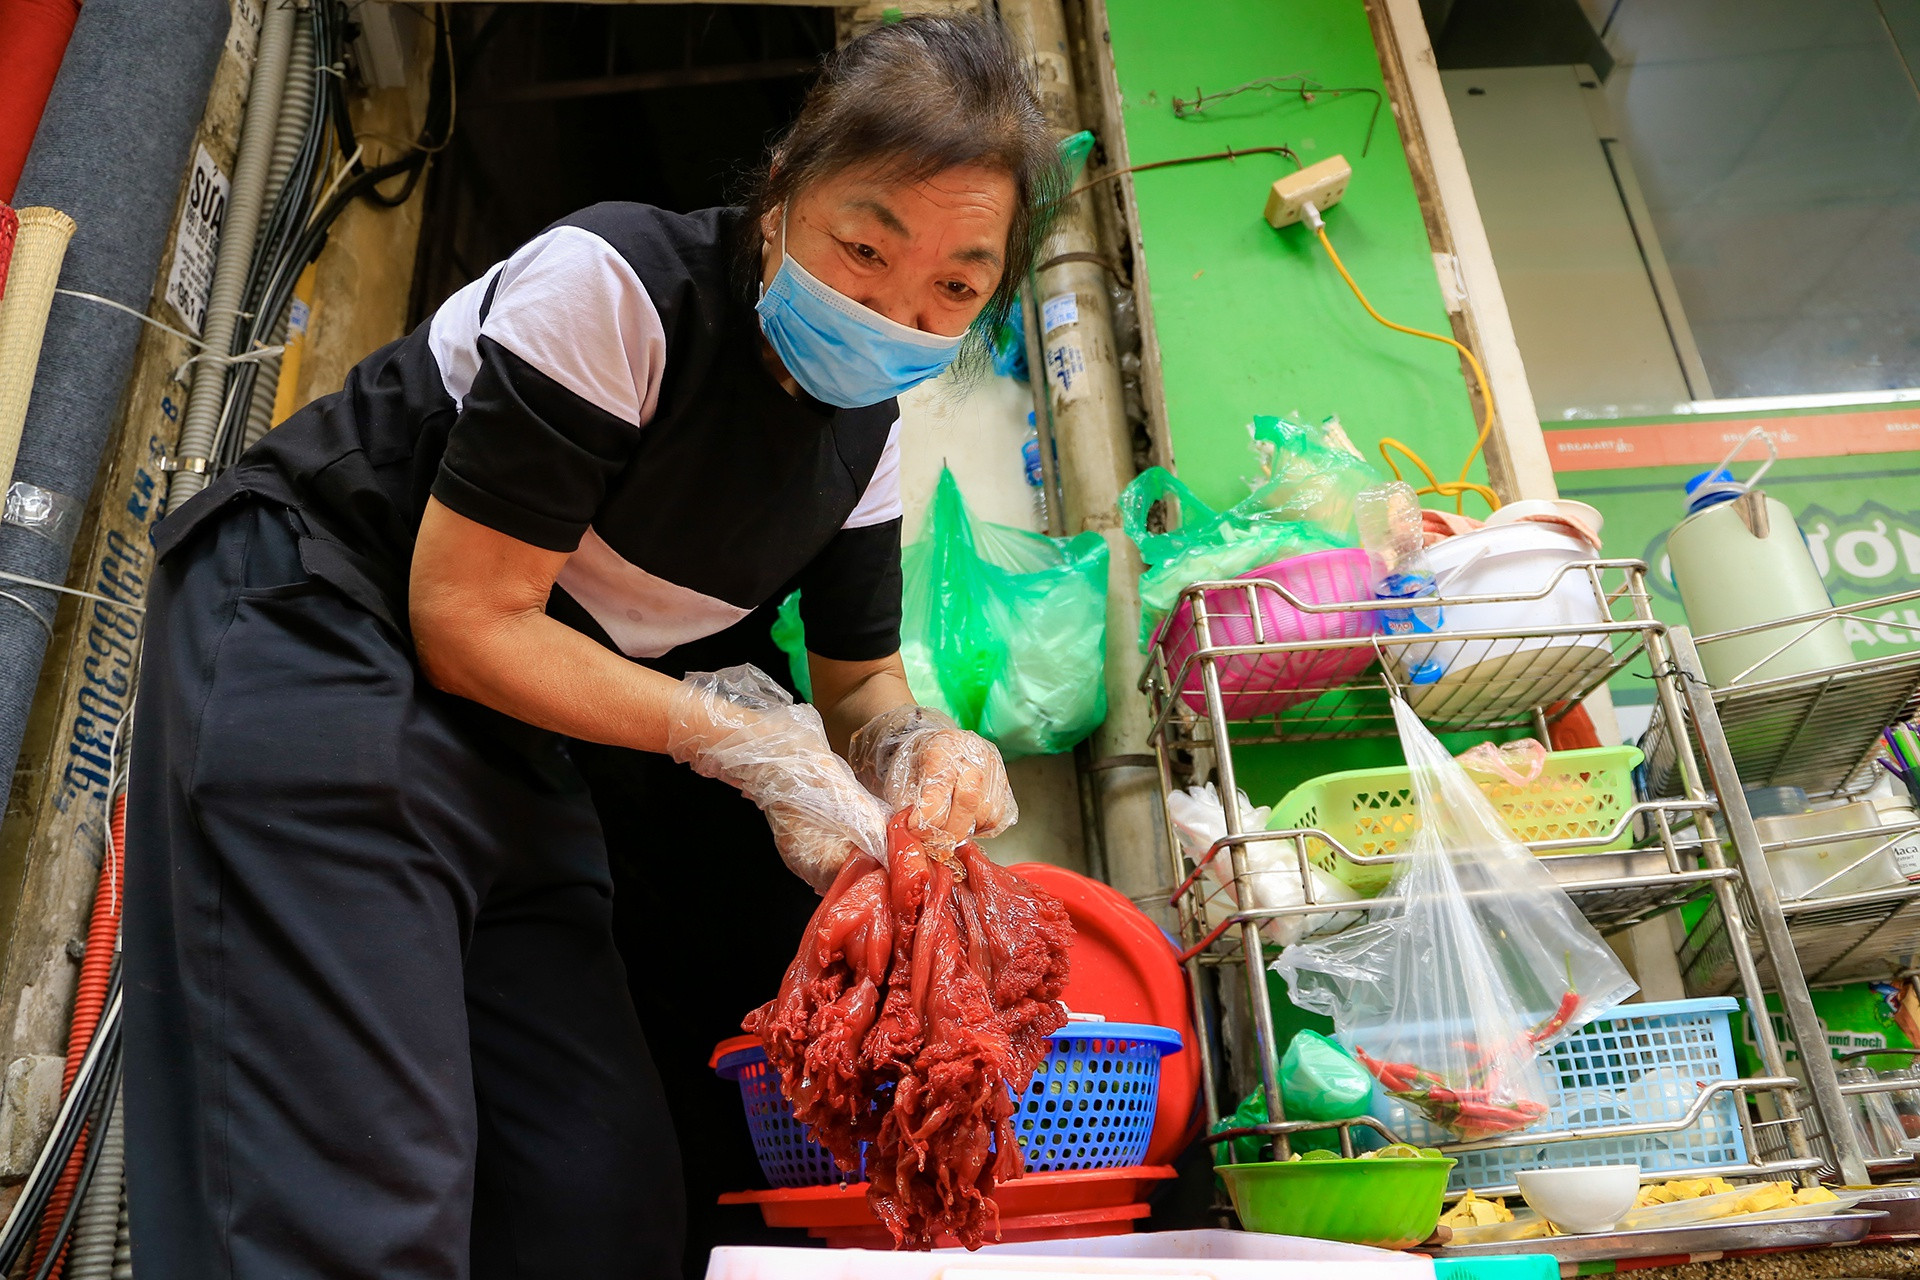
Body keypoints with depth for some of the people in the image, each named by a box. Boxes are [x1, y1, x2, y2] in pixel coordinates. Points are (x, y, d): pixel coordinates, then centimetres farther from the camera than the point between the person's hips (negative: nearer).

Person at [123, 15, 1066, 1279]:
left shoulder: (868, 426, 1)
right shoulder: (617, 284, -20)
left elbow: (860, 674, 10)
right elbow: (463, 617, -20)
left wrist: (919, 744, -14)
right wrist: (745, 741, -19)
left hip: (516, 733, 7)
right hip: (318, 640, -6)